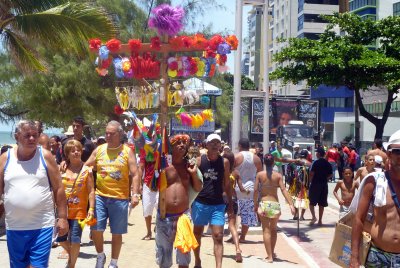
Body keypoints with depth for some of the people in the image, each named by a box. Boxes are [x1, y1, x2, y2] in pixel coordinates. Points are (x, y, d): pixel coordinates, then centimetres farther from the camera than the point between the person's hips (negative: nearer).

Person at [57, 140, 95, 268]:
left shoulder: (86, 170, -3)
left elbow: (91, 190, -5)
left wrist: (91, 208, -11)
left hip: (79, 210, -3)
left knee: (75, 239, 0)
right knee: (60, 239, 7)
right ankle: (71, 254, 37)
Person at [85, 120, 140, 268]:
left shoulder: (127, 151, 0)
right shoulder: (98, 150, 6)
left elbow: (135, 175, -3)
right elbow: (85, 167, 13)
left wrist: (135, 194, -12)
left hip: (120, 198, -2)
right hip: (100, 196, 2)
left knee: (117, 233, 7)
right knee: (96, 229, -1)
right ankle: (100, 255, 26)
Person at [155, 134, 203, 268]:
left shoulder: (189, 165, 6)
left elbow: (198, 188, 10)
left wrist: (194, 174, -6)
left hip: (183, 215, 2)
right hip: (164, 215, -1)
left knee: (184, 250, 8)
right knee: (163, 250, 10)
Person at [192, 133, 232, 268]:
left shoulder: (224, 162, 0)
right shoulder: (199, 160, -4)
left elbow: (227, 184, 8)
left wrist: (230, 203, 7)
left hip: (218, 204, 0)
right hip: (200, 203, 0)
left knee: (218, 236, -9)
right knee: (197, 233, 15)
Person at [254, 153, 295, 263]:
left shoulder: (260, 174, -2)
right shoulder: (278, 175, -2)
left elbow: (256, 190, -4)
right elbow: (283, 190, -9)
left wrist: (255, 204, 6)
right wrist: (291, 204, -12)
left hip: (263, 203, -1)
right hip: (275, 204, 2)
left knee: (266, 230, 1)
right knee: (273, 229, 20)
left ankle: (270, 256, -2)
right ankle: (272, 253, 29)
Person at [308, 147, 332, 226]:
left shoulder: (316, 162, -11)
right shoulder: (328, 164, 5)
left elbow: (311, 173, -16)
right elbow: (330, 175, 8)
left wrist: (310, 181, 0)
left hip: (315, 184, -5)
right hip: (324, 185, 5)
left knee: (312, 202, 5)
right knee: (321, 203, 9)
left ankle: (314, 217, -12)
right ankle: (320, 220, 11)